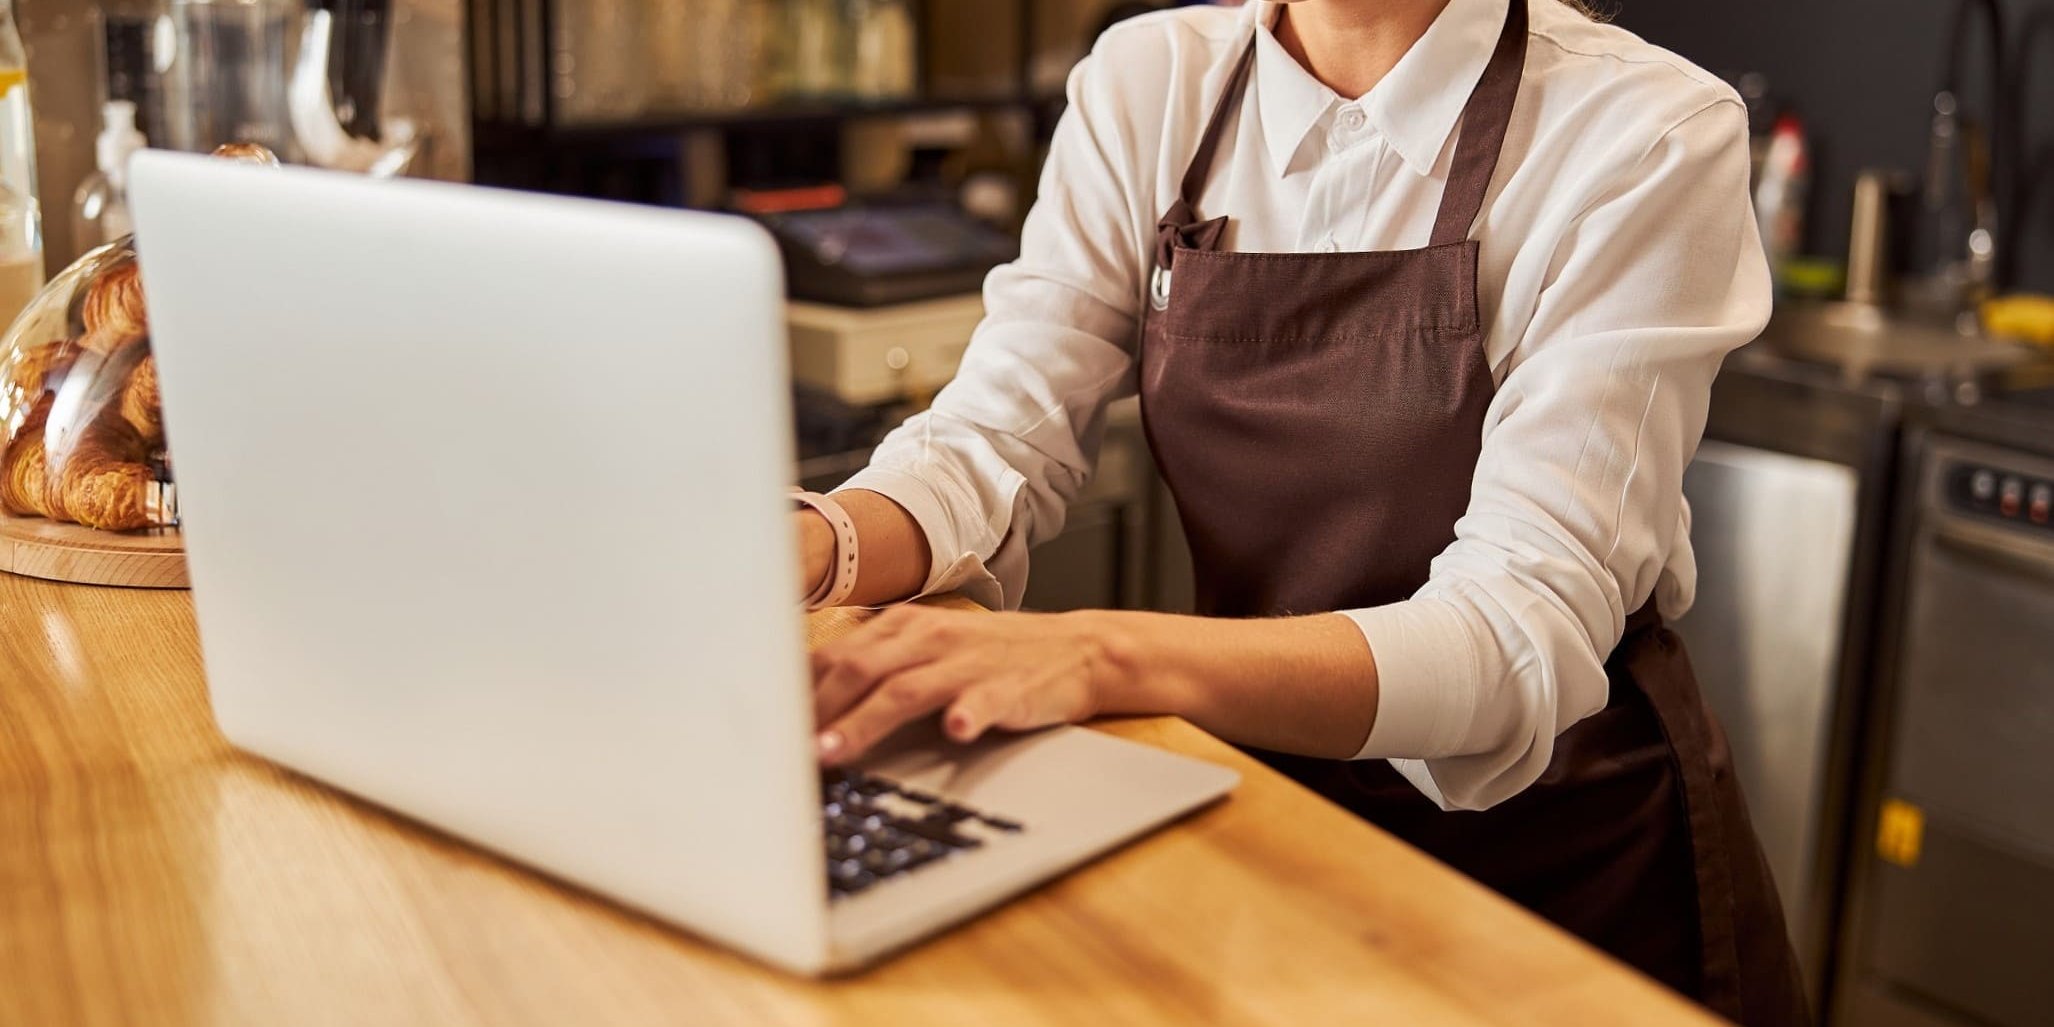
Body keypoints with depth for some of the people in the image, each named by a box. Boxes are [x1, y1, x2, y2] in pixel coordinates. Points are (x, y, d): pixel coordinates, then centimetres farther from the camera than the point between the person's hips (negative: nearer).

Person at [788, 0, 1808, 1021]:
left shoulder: (1644, 134, -15)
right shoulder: (1146, 86, -1)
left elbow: (1531, 636, -25)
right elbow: (994, 439, -8)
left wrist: (1105, 660, -40)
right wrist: (805, 550, -30)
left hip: (1562, 856, -3)